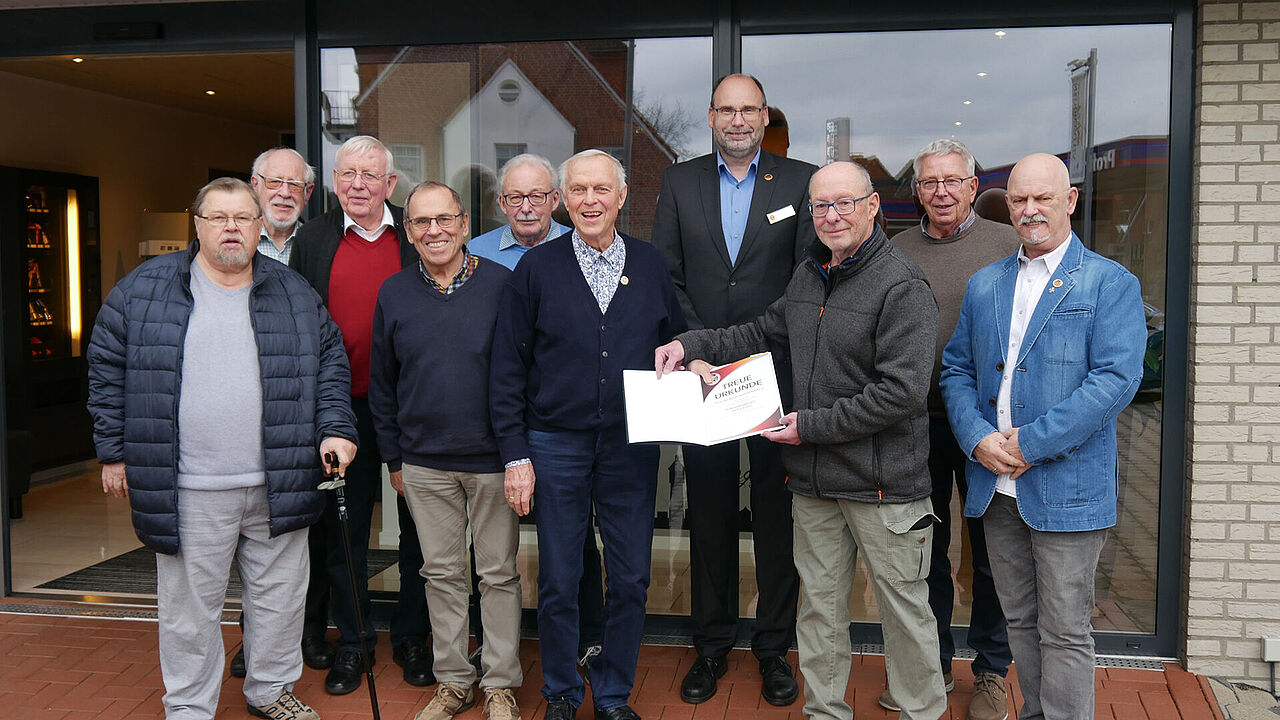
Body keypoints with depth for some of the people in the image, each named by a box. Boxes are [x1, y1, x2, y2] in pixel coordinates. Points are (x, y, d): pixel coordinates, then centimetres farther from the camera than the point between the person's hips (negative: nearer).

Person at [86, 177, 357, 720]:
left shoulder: (295, 294, 8)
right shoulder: (144, 289, 2)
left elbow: (331, 363, 12)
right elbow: (108, 369, 5)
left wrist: (335, 428, -1)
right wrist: (114, 452, 3)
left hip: (279, 486, 2)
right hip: (187, 490, -2)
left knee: (279, 596, 13)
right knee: (189, 608, 7)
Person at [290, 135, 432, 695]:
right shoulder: (313, 239, 4)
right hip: (345, 406, 1)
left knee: (417, 526, 9)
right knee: (345, 528, 10)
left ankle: (411, 638, 25)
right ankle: (352, 643, 24)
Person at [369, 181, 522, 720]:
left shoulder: (502, 284, -4)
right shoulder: (393, 293, 4)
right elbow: (381, 382, 10)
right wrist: (393, 458, 9)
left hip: (493, 457, -2)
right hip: (423, 462, 3)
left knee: (499, 574, 7)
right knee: (442, 573, 12)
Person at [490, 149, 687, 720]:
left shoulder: (651, 266, 5)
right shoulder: (536, 268, -1)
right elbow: (507, 368, -1)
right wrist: (515, 454, -5)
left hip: (632, 444, 2)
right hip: (555, 444, -1)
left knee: (630, 579, 9)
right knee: (558, 582, 8)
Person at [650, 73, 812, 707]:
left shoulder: (801, 181, 3)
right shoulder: (679, 181, 8)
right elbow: (666, 276, 4)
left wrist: (764, 347, -12)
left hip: (777, 374, -1)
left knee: (777, 512, 6)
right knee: (708, 514, 10)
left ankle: (774, 648, 21)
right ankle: (711, 647, 24)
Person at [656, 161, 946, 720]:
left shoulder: (902, 287, -14)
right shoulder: (808, 276, 11)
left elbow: (902, 391, -20)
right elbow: (764, 332, 25)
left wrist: (811, 425, -17)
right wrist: (693, 344, 10)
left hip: (882, 483, -7)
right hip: (812, 480, 7)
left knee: (903, 606, 7)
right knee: (819, 602, 15)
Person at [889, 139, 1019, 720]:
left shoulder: (1008, 245, -1)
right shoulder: (896, 250, 7)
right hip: (917, 422, 3)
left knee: (990, 552, 8)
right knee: (924, 548, 13)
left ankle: (991, 672, 24)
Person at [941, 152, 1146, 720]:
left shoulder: (1110, 283, -4)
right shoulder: (983, 285, 13)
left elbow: (1117, 377, -14)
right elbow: (956, 369, 11)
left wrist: (1031, 444, -18)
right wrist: (977, 438, -7)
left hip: (1067, 489, -5)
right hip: (996, 486, 5)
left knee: (1063, 631, 2)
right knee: (1020, 621, 16)